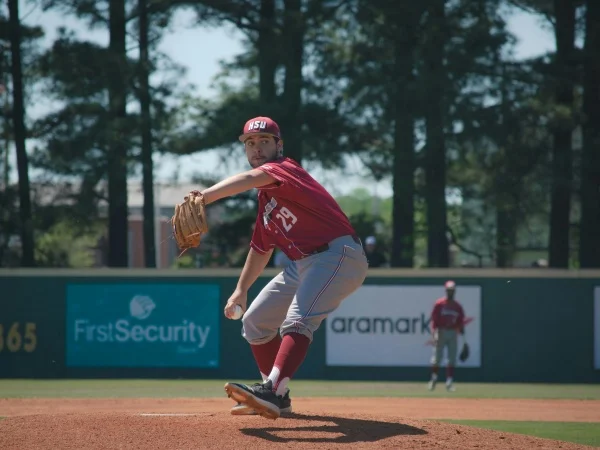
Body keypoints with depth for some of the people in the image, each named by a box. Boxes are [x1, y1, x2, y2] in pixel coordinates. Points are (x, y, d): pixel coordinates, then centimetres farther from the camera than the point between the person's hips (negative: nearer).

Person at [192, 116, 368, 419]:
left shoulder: (284, 168, -11)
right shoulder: (265, 196, 17)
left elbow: (251, 178, -34)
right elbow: (261, 248, 28)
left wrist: (203, 197, -49)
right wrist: (241, 289, 24)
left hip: (338, 255, -11)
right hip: (302, 264, 11)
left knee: (297, 319, -31)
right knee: (255, 321, 17)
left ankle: (271, 392, -46)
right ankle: (278, 398, 23)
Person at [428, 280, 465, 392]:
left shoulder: (458, 306, 9)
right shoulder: (439, 304, -2)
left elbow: (461, 322, 12)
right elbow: (434, 320, -6)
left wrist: (462, 332, 5)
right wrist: (434, 334, -16)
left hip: (453, 333, 3)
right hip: (441, 332, -3)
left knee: (452, 359, 1)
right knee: (436, 357, -3)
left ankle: (449, 381, 4)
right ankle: (433, 378, 12)